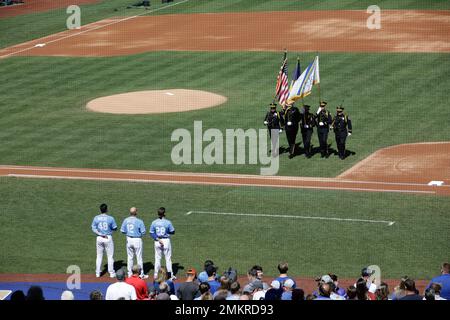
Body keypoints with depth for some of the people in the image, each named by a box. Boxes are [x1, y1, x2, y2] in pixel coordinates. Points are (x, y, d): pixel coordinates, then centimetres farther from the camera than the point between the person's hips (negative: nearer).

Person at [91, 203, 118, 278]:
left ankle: (98, 273, 13)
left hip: (99, 238, 2)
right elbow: (115, 228, -4)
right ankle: (111, 273, 8)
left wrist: (100, 234, -11)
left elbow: (93, 228, -8)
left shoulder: (96, 218, -3)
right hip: (108, 238, -2)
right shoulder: (110, 218, -10)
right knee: (110, 256, 6)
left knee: (99, 256, 12)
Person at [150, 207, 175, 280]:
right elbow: (172, 232, -6)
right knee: (168, 258, 7)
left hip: (157, 241, 2)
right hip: (166, 240, -2)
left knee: (157, 258, 11)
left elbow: (152, 233, -7)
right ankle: (170, 275, 12)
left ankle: (156, 275, 12)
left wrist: (158, 239, -12)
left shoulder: (154, 222, -5)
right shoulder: (167, 222, -13)